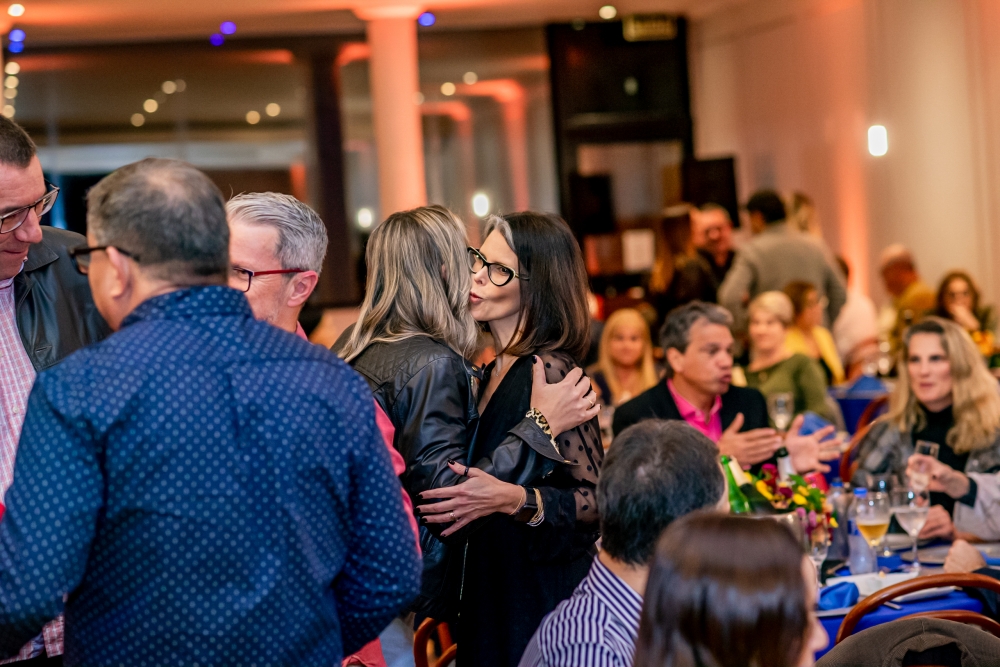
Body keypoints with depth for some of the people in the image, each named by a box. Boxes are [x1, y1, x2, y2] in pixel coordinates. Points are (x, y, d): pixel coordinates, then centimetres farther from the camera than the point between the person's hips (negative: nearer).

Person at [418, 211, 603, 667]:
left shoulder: (549, 373, -17)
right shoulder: (492, 373, 10)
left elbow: (598, 500, -21)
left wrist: (512, 500, -32)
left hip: (539, 601, -8)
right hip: (491, 596, 8)